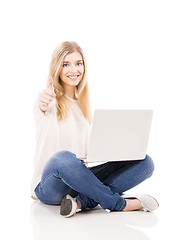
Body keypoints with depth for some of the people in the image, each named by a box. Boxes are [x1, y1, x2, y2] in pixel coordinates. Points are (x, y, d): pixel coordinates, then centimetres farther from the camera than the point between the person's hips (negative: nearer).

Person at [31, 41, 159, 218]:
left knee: (144, 162, -13)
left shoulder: (82, 104, 18)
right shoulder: (50, 100, -1)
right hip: (50, 187, -6)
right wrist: (42, 104, -51)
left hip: (80, 179, 6)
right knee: (63, 158, -42)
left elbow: (88, 151, 16)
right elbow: (42, 107, -28)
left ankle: (83, 201, -29)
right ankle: (119, 203, -25)